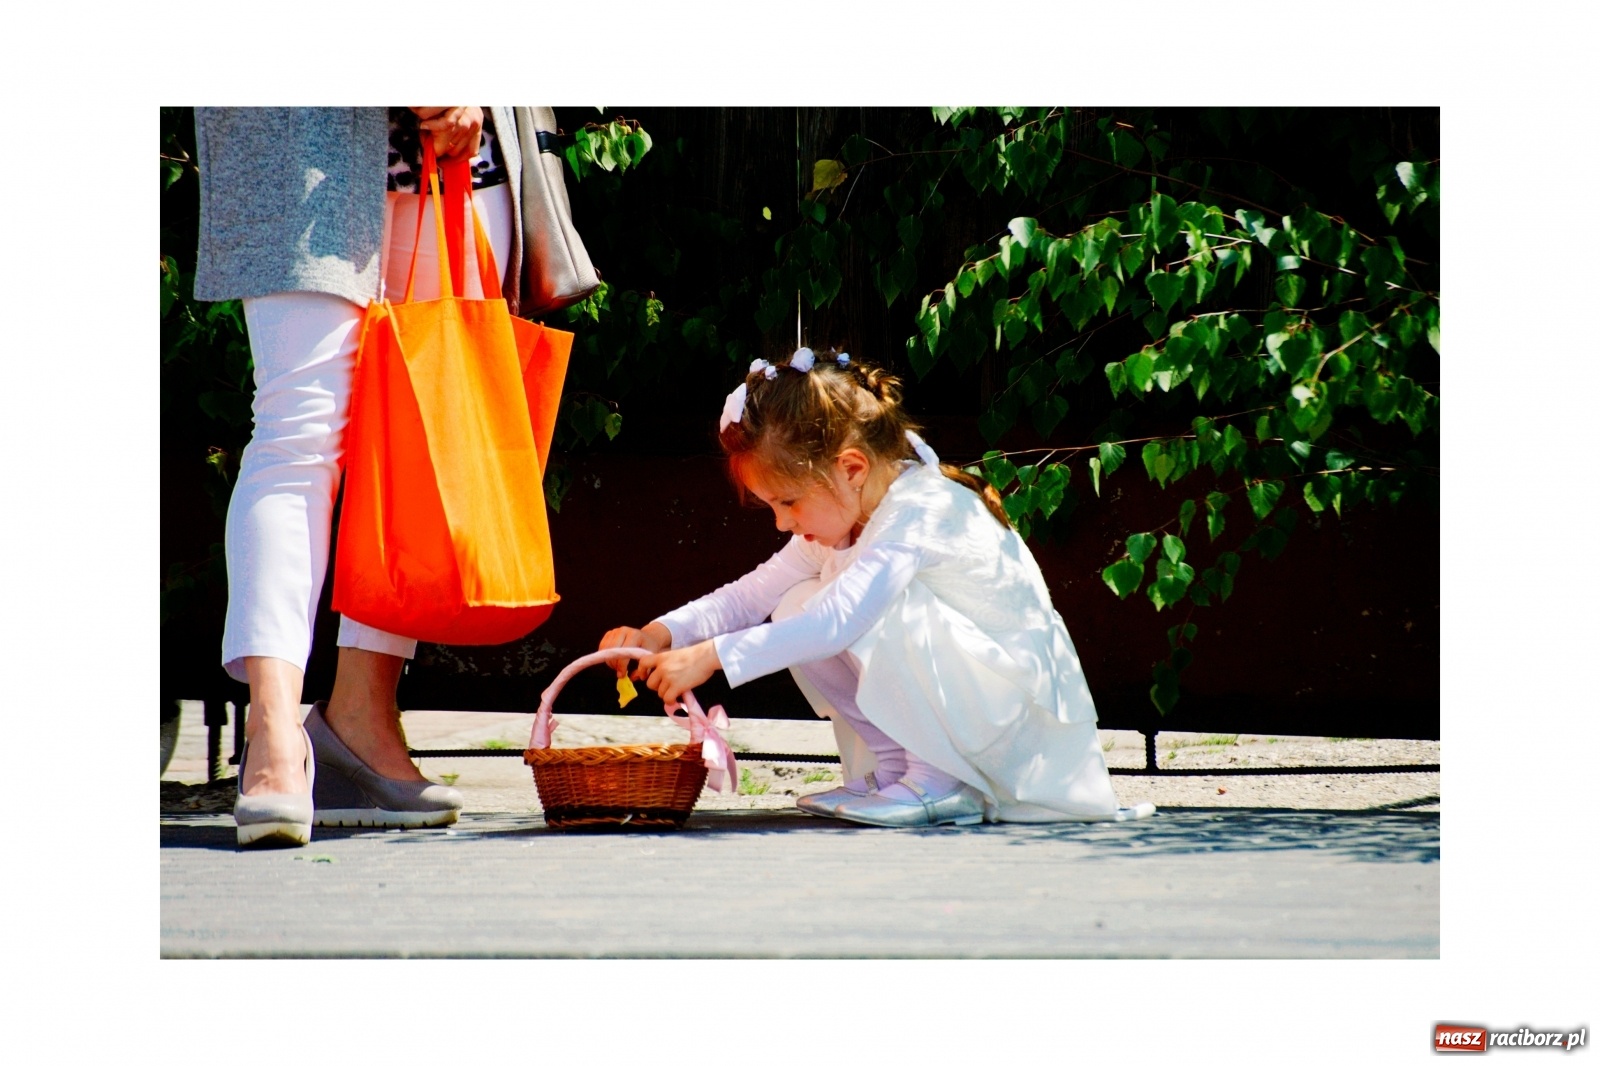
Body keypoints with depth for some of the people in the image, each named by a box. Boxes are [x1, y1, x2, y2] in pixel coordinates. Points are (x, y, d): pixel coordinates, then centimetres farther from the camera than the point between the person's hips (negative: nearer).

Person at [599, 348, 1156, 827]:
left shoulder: (920, 512, -25)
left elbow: (839, 619, -38)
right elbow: (754, 594, 5)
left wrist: (711, 657, -41)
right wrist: (664, 632, -11)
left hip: (1021, 708, -9)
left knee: (882, 610, -32)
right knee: (797, 607, -3)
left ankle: (941, 782, -16)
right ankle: (893, 766, 1)